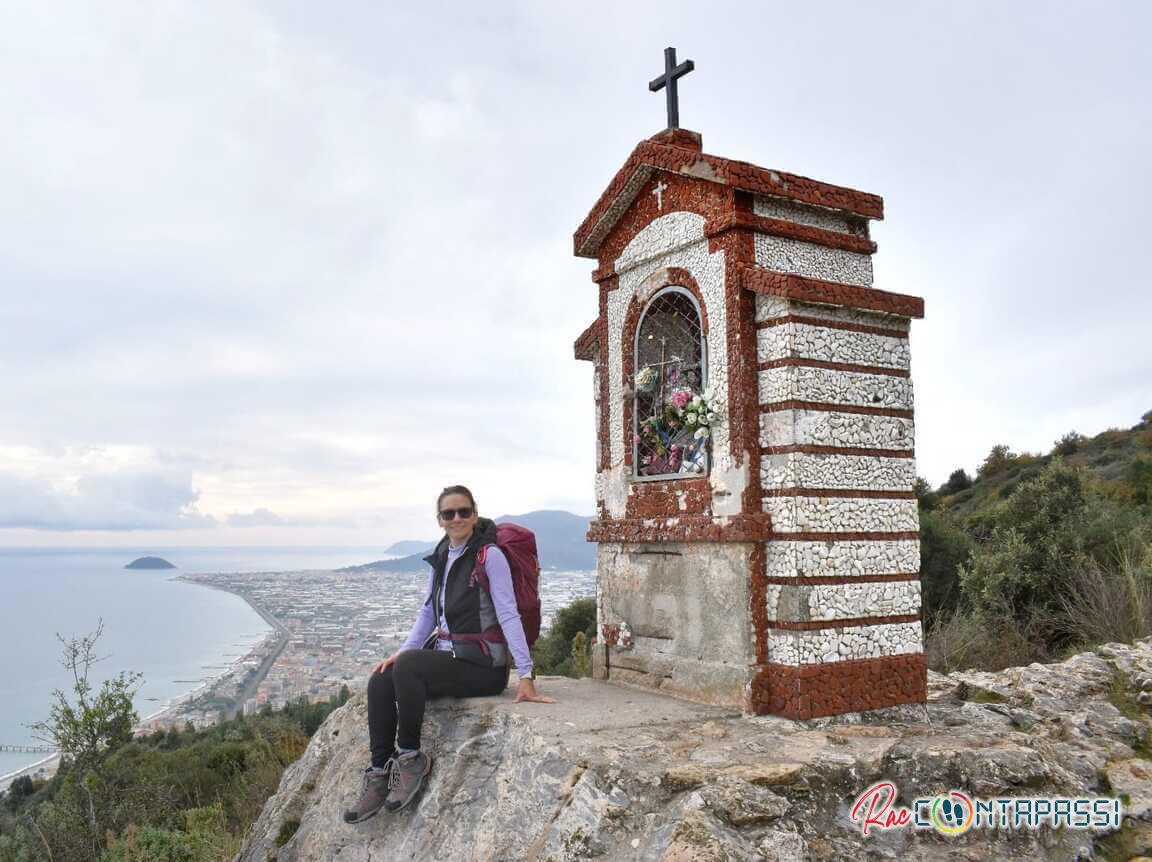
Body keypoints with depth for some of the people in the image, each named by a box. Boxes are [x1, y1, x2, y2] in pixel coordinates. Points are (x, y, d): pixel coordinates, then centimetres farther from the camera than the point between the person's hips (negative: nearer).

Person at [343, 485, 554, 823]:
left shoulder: (489, 555, -11)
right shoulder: (441, 557, 10)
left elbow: (508, 614, -17)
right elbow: (429, 612, 15)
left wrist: (526, 675, -23)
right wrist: (402, 651, 0)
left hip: (482, 664, -7)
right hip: (445, 654, 7)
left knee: (408, 667, -28)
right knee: (380, 681, -14)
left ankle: (410, 757, -12)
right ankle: (380, 775, -7)